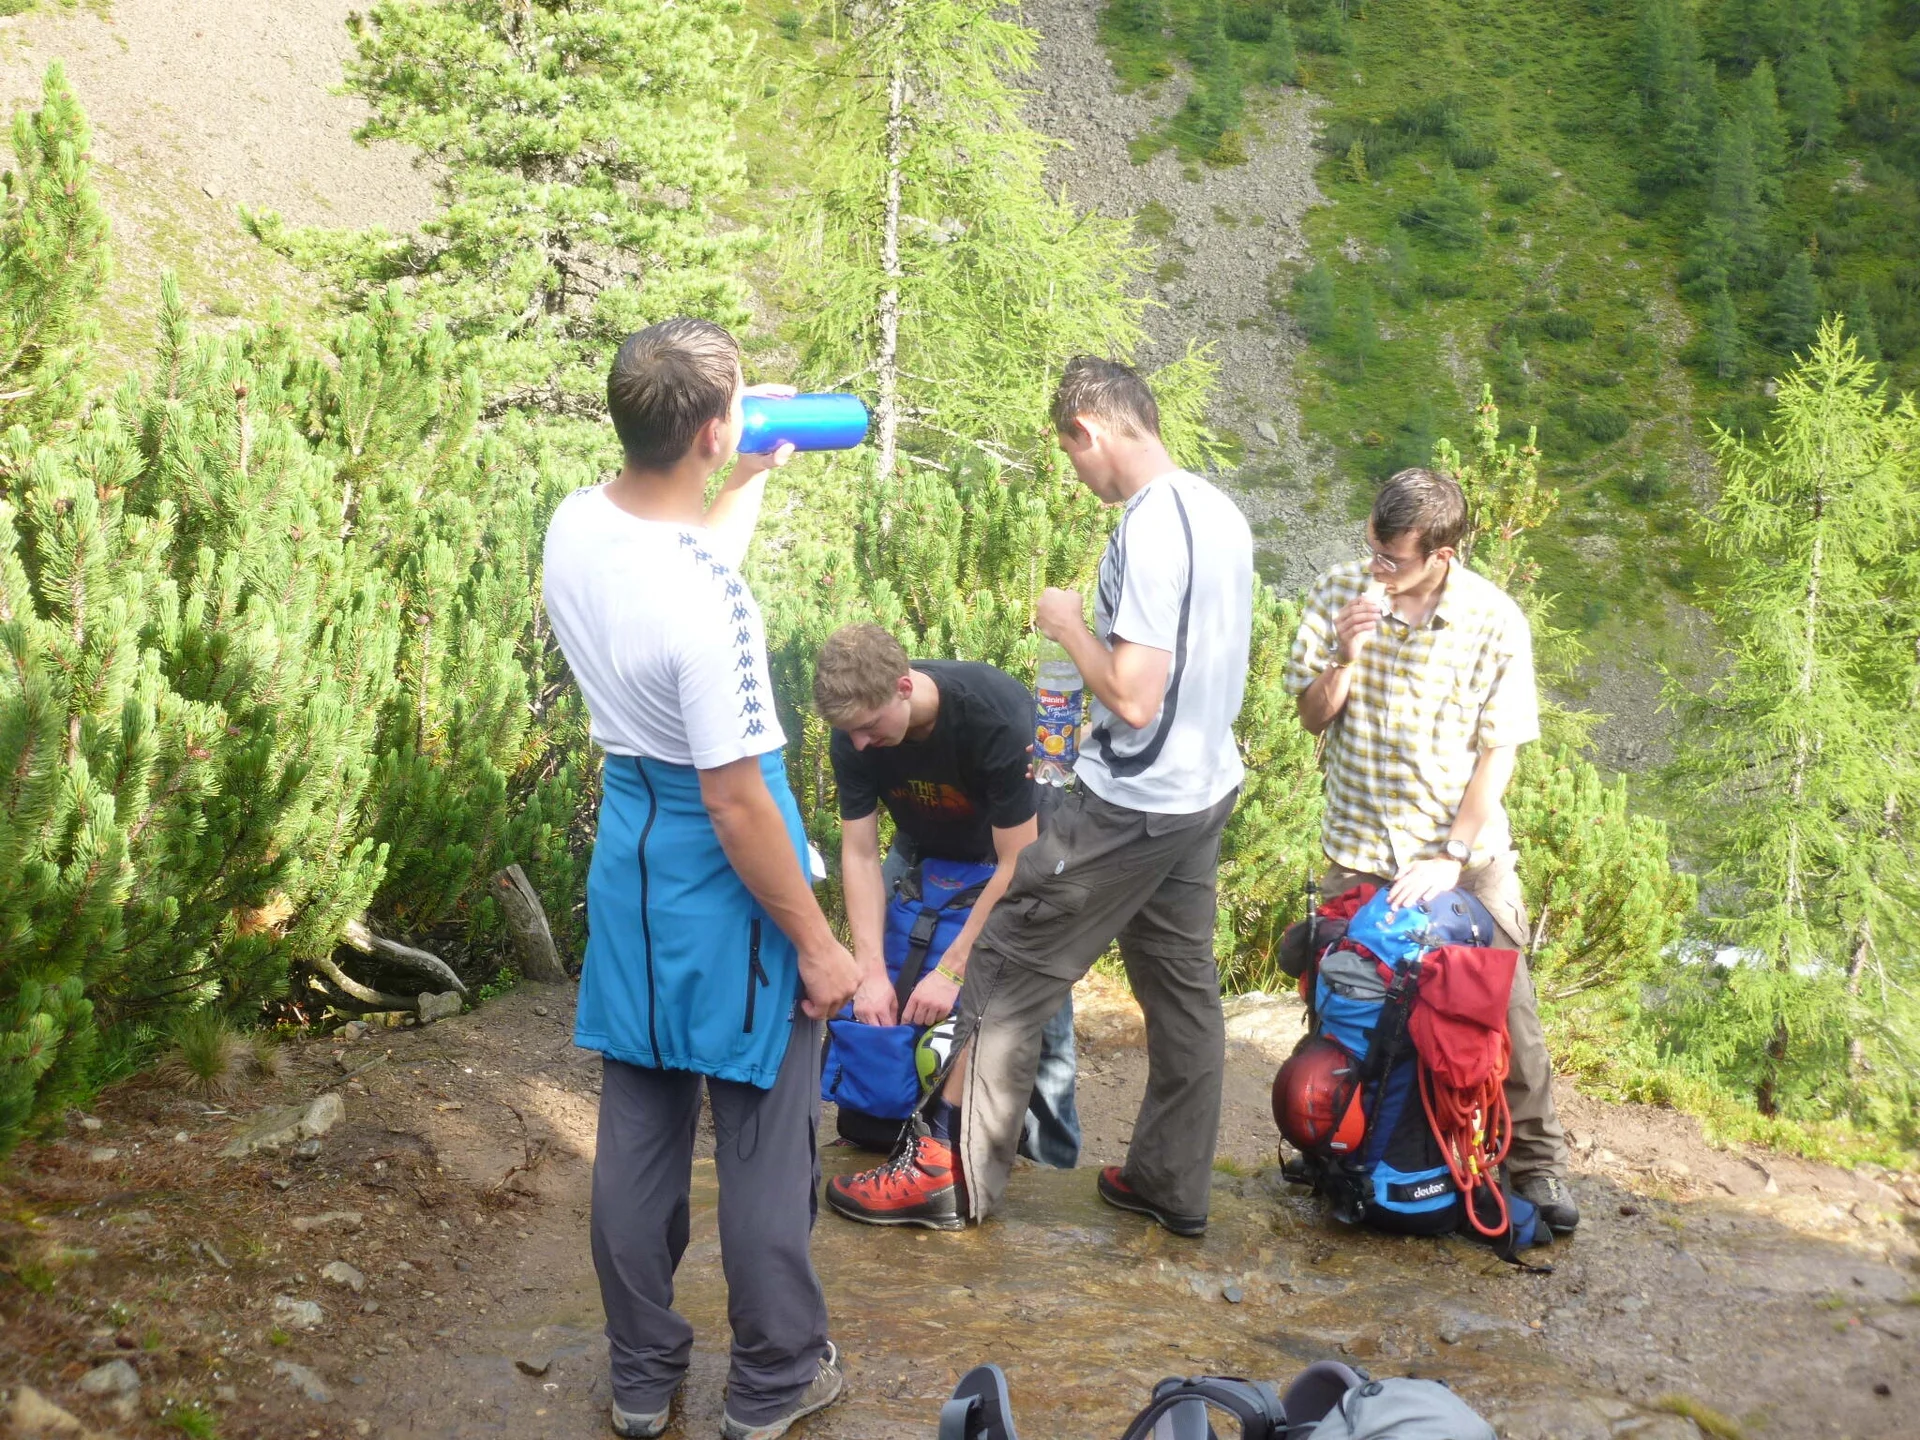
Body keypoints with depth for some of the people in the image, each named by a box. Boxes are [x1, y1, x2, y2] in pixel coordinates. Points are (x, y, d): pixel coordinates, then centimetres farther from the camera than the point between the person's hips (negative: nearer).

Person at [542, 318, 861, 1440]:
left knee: (640, 1128, 18)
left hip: (630, 846, 8)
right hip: (723, 874, -7)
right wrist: (818, 942, -13)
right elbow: (737, 805, -24)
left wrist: (756, 479, 26)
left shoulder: (575, 527, -5)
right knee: (767, 1139, 11)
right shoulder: (707, 601, -29)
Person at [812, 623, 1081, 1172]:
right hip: (927, 845, 4)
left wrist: (951, 970, -33)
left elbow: (1016, 864, -33)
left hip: (1021, 840, -4)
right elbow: (859, 854, -19)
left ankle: (1051, 1142, 1)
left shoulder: (997, 715, -38)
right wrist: (872, 971, -28)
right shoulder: (852, 735, -24)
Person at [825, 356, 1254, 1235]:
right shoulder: (1222, 514, 5)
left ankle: (950, 1172, 9)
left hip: (1132, 807, -9)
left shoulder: (1149, 534, -23)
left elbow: (1132, 697, -26)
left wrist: (1069, 626, -11)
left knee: (1009, 968, 1)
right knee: (1182, 981, 16)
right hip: (1206, 788, 9)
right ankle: (1172, 1181, 26)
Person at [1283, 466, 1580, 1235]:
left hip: (1467, 850, -1)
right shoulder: (1338, 593, -6)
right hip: (1358, 852, 1)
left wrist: (1451, 855, -12)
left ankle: (1536, 1162, 14)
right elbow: (1312, 716, 0)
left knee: (1507, 1012, -2)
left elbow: (1498, 753, -7)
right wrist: (1346, 657, -20)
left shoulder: (1494, 621, -10)